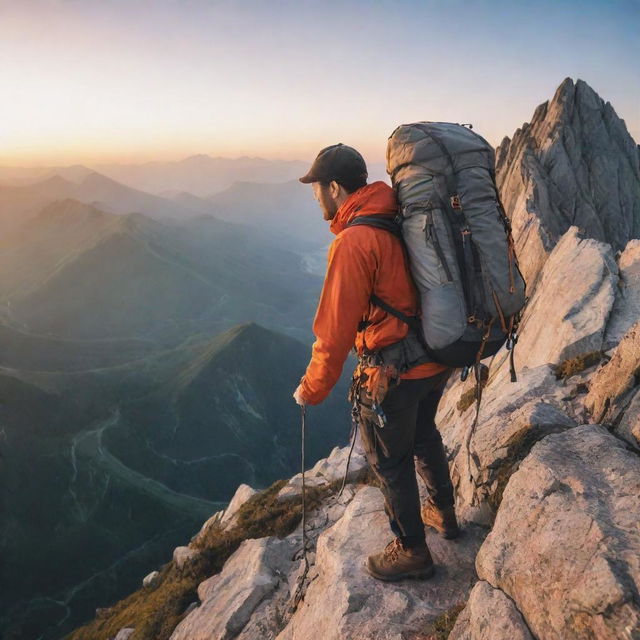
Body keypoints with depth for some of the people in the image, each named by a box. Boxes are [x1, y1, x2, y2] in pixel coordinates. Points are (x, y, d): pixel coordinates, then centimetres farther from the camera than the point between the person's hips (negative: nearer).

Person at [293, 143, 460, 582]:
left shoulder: (354, 241, -23)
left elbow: (336, 329, -22)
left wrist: (312, 390, -10)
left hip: (392, 373, -8)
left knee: (390, 462, 13)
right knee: (424, 434, 30)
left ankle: (412, 551, 34)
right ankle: (444, 512, 51)